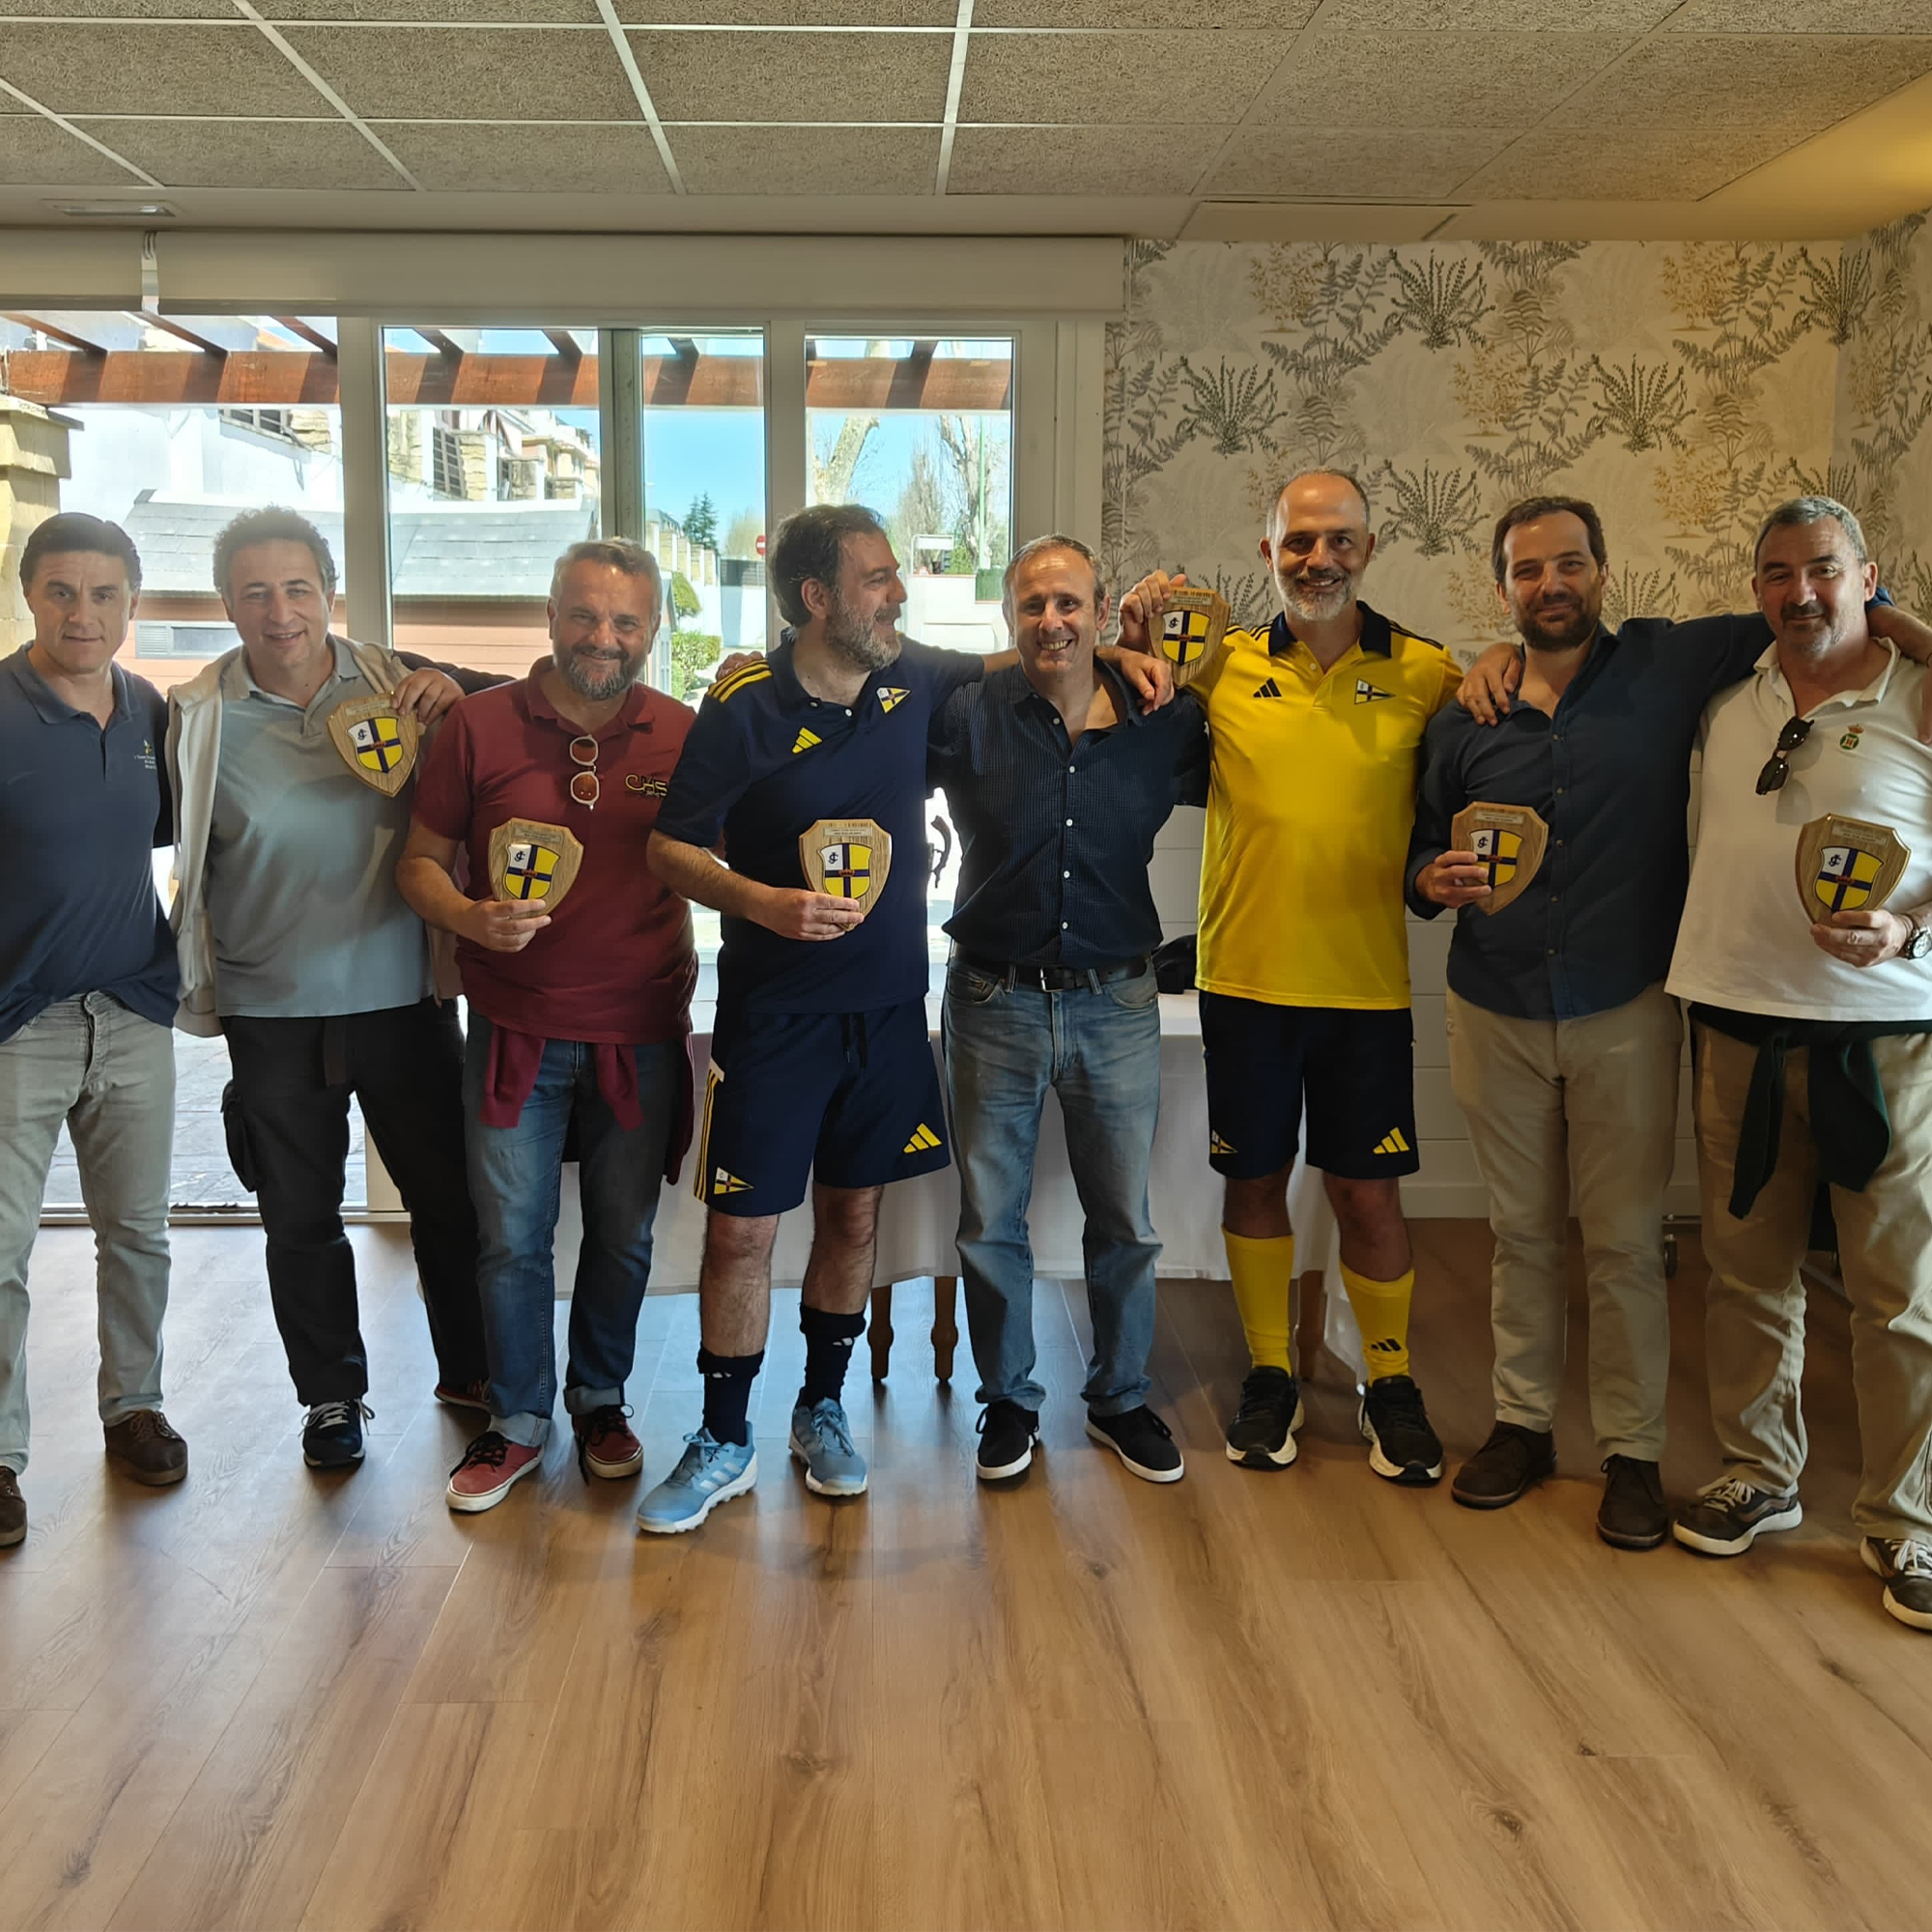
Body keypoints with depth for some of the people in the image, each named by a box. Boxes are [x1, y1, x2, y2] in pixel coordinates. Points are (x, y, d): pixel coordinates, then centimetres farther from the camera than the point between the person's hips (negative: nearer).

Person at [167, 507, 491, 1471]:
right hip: (272, 1012, 0)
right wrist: (194, 981, -1)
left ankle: (472, 1376, 32)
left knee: (450, 1197, 11)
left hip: (402, 995, 0)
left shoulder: (399, 685, -3)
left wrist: (457, 695, -14)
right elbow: (169, 853, 4)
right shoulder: (196, 716, -3)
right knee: (300, 1220, 13)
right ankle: (330, 1395, 32)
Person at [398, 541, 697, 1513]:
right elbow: (421, 860, 3)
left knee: (623, 1234, 13)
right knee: (511, 1238, 6)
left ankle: (600, 1399, 34)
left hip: (640, 1033, 1)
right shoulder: (479, 724, -3)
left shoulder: (685, 735, 0)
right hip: (515, 1032, -1)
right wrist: (470, 917, -17)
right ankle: (517, 1420, 25)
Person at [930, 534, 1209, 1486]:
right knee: (990, 1221, 10)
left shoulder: (1163, 724, -1)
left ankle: (1121, 1399, 32)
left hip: (1115, 1004, 1)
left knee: (1125, 1221, 12)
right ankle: (1008, 1401, 30)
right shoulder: (963, 715, -6)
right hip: (994, 1003, -1)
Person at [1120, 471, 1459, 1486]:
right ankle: (1269, 1375, 28)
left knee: (1367, 1188, 7)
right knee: (1254, 1177, 11)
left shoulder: (1425, 672, 0)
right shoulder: (1221, 664, 0)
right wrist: (1134, 649, -4)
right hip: (1245, 974, 1)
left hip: (1367, 980, -1)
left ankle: (1391, 1383, 25)